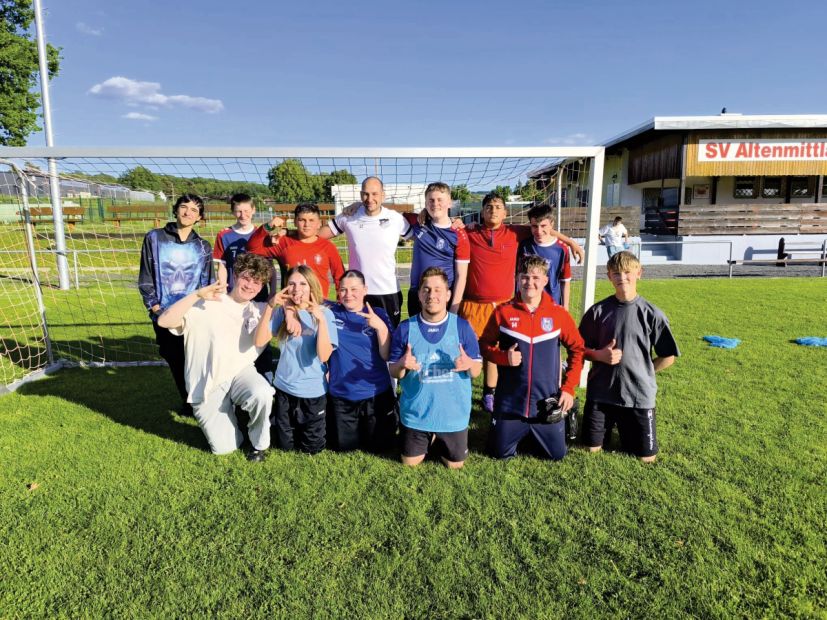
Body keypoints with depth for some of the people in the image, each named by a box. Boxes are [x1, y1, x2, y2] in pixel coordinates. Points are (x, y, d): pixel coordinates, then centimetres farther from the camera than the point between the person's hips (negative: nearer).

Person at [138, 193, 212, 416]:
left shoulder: (203, 247, 8)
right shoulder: (154, 239, 4)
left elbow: (208, 282, 9)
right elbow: (146, 278, 4)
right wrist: (155, 307, -5)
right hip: (164, 314, 0)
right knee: (175, 360, 8)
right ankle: (187, 401, 27)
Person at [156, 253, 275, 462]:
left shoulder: (259, 310, 5)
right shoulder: (206, 305, -6)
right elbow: (164, 321, -17)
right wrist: (197, 294, -22)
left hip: (241, 373, 2)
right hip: (208, 384, -2)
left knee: (262, 395, -35)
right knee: (225, 448, -6)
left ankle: (259, 443, -3)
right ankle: (217, 417, 30)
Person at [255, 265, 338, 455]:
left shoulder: (324, 313, -14)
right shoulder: (282, 311, -4)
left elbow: (324, 356, -24)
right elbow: (259, 341, -12)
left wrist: (320, 319, -33)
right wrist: (269, 307, -19)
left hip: (313, 391, -3)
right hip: (284, 387, 3)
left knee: (312, 448, 11)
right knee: (284, 445, 16)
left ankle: (308, 424, 39)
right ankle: (286, 423, 45)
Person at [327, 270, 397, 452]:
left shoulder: (378, 315, -6)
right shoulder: (332, 313, -3)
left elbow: (387, 356, -12)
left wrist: (380, 327, -26)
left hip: (376, 393, -1)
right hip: (342, 394, 2)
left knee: (378, 446, 9)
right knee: (346, 445, 14)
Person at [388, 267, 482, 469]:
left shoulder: (462, 326, -9)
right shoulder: (405, 328, -8)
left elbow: (477, 371, -4)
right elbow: (393, 372, -3)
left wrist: (469, 364, -28)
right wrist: (402, 364, -26)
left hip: (453, 413, 0)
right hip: (416, 413, 0)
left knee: (455, 464, 13)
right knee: (410, 463, 13)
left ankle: (438, 441, 44)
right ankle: (429, 440, 43)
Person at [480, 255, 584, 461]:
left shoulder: (559, 314, -5)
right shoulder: (503, 312, -6)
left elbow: (577, 350, 3)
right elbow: (484, 345, 3)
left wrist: (568, 388, -4)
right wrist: (504, 357, -17)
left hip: (547, 402, 0)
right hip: (509, 402, 0)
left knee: (556, 454, 8)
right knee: (501, 453, 10)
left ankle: (534, 433, 38)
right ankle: (520, 432, 40)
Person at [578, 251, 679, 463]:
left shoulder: (651, 314, -7)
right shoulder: (598, 311, -4)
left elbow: (668, 357, 1)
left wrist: (641, 372, 0)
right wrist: (599, 355, -15)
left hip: (639, 394, 0)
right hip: (600, 392, 1)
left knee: (646, 457, 8)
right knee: (592, 448, 10)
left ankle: (625, 427, 36)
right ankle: (609, 425, 40)